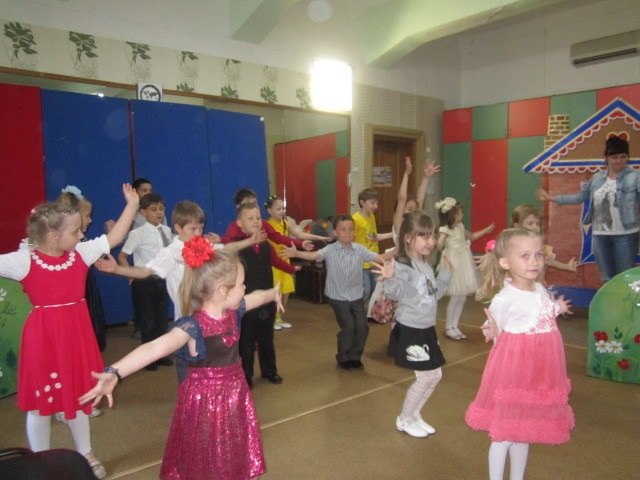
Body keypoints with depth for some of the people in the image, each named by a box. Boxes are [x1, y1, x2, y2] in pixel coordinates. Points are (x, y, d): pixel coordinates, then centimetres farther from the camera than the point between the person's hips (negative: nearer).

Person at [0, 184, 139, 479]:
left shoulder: (81, 253, -1)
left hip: (76, 334, 4)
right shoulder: (24, 260, -13)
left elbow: (114, 237, 3)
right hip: (43, 338, -4)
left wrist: (132, 203, 1)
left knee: (77, 396, 20)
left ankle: (85, 456, 38)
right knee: (40, 403, 12)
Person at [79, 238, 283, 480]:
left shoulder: (233, 311, -5)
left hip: (235, 395, 7)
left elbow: (256, 297, 17)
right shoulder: (192, 326, -27)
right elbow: (156, 348, -44)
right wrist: (114, 373, -59)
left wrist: (273, 293, 37)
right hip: (205, 401, -6)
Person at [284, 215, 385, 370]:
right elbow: (314, 255, -28)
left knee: (362, 326, 2)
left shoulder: (359, 249, -1)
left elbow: (378, 258, -1)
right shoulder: (330, 250, -12)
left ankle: (355, 357, 25)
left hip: (357, 295, 4)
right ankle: (343, 358, 18)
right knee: (348, 327, -6)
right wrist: (296, 253, -45)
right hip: (338, 297, -4)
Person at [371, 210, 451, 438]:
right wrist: (390, 279, -45)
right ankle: (404, 420, 22)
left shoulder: (426, 265, 7)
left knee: (436, 375, 15)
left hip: (427, 329, 9)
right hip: (409, 331, -9)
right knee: (425, 377, 0)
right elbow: (396, 294, -27)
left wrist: (445, 273, 11)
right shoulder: (402, 265, -20)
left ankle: (414, 415, 35)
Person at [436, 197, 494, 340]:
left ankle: (454, 326, 21)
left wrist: (486, 230, 34)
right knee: (455, 298, -2)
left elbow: (471, 236, 30)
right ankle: (448, 328, 13)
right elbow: (439, 246, -28)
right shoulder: (445, 230, -14)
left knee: (462, 298, 10)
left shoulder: (460, 227, 11)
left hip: (464, 266, 8)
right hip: (454, 266, -8)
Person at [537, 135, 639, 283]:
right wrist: (551, 197, 15)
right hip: (599, 235, 4)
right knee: (607, 279, 13)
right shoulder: (597, 178, 8)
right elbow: (580, 196, 16)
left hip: (625, 235, -4)